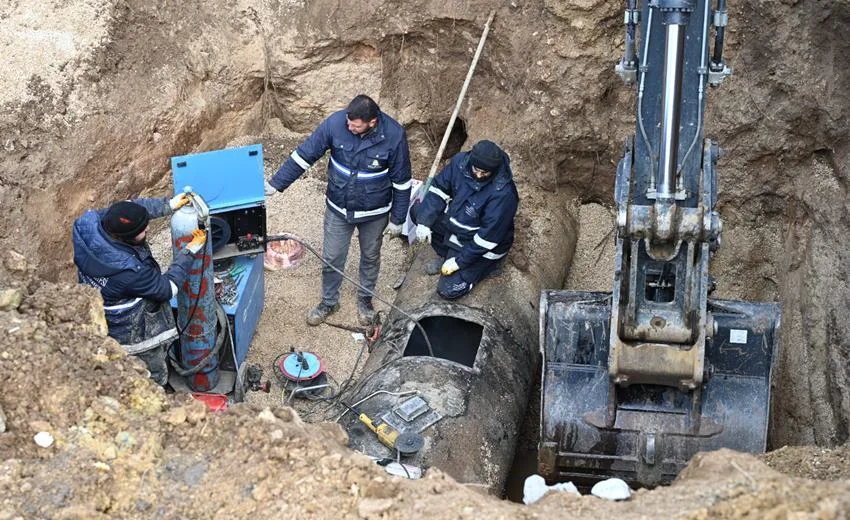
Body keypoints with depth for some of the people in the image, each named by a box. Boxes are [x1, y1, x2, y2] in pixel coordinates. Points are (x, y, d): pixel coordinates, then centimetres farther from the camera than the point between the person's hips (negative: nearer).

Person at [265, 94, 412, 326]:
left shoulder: (394, 135, -26)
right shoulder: (335, 123, -23)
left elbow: (401, 182, -13)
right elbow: (304, 155, -14)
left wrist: (397, 220, -6)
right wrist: (275, 184, -15)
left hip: (375, 212, -1)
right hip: (338, 208, 1)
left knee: (370, 256, 22)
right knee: (331, 258, 15)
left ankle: (365, 298, 47)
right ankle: (329, 301, 40)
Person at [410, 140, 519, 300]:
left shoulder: (503, 193, -35)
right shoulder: (461, 161, -17)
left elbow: (489, 236, -29)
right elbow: (439, 189, -5)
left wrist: (459, 262, -23)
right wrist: (425, 221, -16)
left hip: (481, 247, -7)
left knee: (448, 290, -12)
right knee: (418, 210, -3)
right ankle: (447, 256, 9)